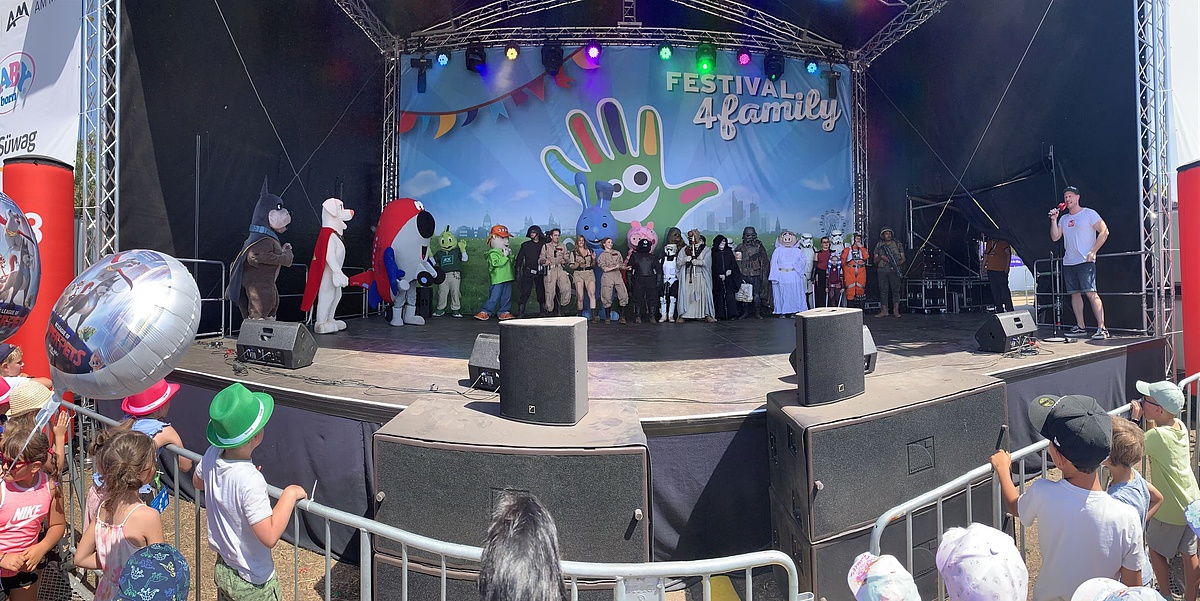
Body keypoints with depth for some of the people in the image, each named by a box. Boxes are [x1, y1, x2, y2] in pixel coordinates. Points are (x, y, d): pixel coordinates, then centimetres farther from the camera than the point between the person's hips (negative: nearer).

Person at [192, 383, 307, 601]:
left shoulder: (212, 456, -13)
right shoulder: (250, 481, -35)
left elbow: (197, 481, 12)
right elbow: (269, 537, -34)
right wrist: (289, 495, -27)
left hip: (222, 569, 7)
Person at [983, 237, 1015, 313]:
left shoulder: (1003, 242, -2)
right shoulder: (988, 243, 15)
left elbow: (1008, 254, -5)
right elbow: (986, 254, 21)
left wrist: (1007, 267, -13)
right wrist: (983, 266, 15)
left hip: (1001, 270, -6)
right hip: (990, 270, 6)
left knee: (1004, 289, -9)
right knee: (995, 291, 7)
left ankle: (1009, 309, -6)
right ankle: (999, 309, 14)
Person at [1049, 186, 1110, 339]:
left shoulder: (1089, 214, -1)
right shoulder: (1063, 219, 17)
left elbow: (1104, 232, -6)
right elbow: (1055, 237, 9)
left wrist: (1093, 252, -13)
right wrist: (1053, 220, -1)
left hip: (1085, 261, -7)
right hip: (1068, 262, 7)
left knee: (1090, 293, -14)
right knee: (1074, 293, 7)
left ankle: (1102, 328, -15)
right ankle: (1080, 327, 12)